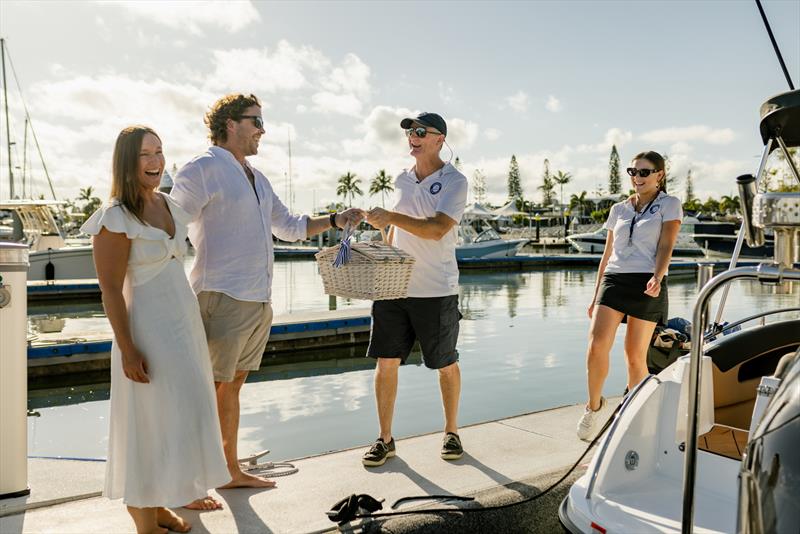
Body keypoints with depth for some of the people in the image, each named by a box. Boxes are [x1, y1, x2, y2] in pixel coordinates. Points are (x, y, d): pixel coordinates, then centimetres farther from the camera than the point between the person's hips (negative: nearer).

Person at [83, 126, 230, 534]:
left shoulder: (168, 206, 8)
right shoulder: (116, 218, -14)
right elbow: (110, 290, -16)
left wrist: (193, 325, 15)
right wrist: (127, 349, -19)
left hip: (185, 320, 8)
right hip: (148, 328, -8)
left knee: (181, 412, 15)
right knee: (150, 421, 1)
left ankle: (162, 501, 32)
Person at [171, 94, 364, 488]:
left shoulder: (257, 179, 18)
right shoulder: (203, 170, -8)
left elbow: (289, 227, 28)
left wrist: (336, 220, 16)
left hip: (258, 302, 8)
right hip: (223, 298, -8)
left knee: (232, 385, 16)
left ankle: (231, 471, 28)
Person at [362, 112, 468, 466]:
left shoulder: (454, 181, -6)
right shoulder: (402, 180, 12)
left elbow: (437, 229, -20)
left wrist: (391, 217, -27)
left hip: (436, 290, -5)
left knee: (446, 365, 9)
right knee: (386, 362, 3)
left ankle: (451, 432, 27)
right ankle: (385, 438, 15)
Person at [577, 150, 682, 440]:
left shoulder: (669, 205, 7)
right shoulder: (618, 209, 18)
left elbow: (666, 246, -6)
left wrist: (657, 277, -25)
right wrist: (595, 296, 17)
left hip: (647, 284, -3)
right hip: (613, 280, 3)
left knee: (635, 356, 0)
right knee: (597, 345, -15)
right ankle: (594, 406, 4)